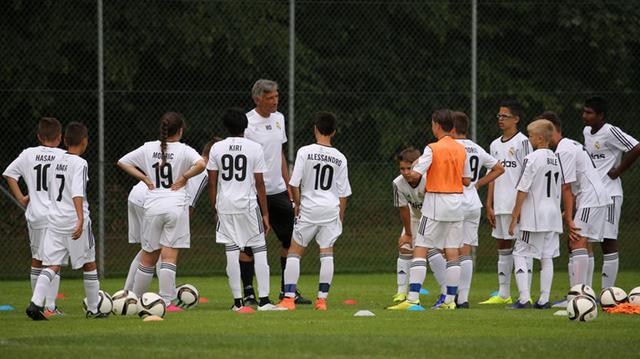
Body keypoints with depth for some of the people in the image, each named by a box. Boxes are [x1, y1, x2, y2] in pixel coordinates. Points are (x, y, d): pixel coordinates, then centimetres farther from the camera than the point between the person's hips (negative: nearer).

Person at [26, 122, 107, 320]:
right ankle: (93, 309, 17)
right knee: (89, 265, 10)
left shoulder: (56, 161, 10)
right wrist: (81, 219, -30)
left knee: (52, 265, 0)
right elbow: (78, 193, -22)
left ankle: (35, 303, -20)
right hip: (74, 220, -6)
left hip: (54, 219, 6)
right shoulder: (80, 164, -10)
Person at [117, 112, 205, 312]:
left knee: (148, 256, 14)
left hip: (152, 207, 3)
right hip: (176, 206, -3)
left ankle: (134, 298, 19)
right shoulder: (183, 150, -4)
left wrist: (144, 178, 9)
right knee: (169, 256, -3)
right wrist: (184, 177, -7)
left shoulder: (149, 148, 7)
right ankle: (166, 302, -8)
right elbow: (201, 164, -22)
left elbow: (122, 162, 11)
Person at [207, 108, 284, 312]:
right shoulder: (254, 148, -2)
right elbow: (259, 184, -2)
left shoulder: (217, 148, 3)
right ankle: (264, 300, -2)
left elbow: (212, 183, 4)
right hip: (248, 204, -2)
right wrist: (265, 214, 2)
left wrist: (215, 209, 13)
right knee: (260, 251, 4)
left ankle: (237, 302, 3)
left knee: (232, 253, 3)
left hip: (224, 205, 2)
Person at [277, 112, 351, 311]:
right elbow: (343, 193, 5)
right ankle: (322, 299, 2)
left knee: (294, 251, 6)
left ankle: (289, 298, -1)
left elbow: (294, 184, -7)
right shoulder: (340, 158, 2)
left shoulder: (305, 152, -7)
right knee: (327, 253, 6)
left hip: (309, 209, -2)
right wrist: (341, 217, 15)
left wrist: (298, 204, 10)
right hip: (331, 210, 2)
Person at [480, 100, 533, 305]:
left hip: (518, 204, -7)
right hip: (500, 205, 7)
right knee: (502, 246, 9)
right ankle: (503, 294, 14)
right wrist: (489, 205, 12)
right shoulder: (495, 145, 15)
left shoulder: (522, 142, -5)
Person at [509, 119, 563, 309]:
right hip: (553, 216, 7)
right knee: (547, 258, 9)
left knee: (520, 254, -2)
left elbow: (522, 190, -13)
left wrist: (514, 218, -9)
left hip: (534, 216, -7)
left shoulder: (532, 159, -12)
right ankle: (544, 299, 9)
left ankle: (524, 299, -11)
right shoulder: (556, 160, 11)